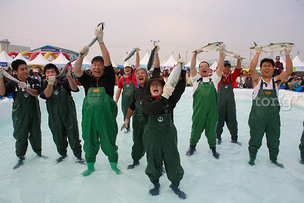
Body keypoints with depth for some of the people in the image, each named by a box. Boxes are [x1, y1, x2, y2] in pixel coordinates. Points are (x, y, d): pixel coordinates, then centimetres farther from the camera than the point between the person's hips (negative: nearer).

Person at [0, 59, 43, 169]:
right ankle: (21, 158, 22)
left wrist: (27, 88, -30)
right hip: (20, 115, -1)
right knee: (20, 136, 5)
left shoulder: (34, 82, -1)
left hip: (34, 113, 2)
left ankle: (38, 152, 33)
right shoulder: (12, 84, -5)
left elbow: (36, 94, -12)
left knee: (36, 134, 13)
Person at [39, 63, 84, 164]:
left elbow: (74, 88, -25)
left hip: (69, 115, -2)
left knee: (74, 137, 4)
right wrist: (50, 83, -42)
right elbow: (47, 95, -23)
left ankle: (78, 155, 22)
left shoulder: (64, 83, -6)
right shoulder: (45, 85, -1)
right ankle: (63, 154, 41)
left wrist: (68, 76, -41)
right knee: (59, 138, 16)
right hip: (55, 117, 2)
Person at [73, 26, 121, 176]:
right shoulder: (88, 81, 7)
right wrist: (82, 55, -19)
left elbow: (108, 62, -13)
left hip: (106, 117, -3)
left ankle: (113, 164, 31)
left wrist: (100, 41, -18)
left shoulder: (108, 79, -2)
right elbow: (76, 71, -5)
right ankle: (90, 165, 35)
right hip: (89, 118, 3)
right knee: (89, 142, 15)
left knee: (109, 142, 8)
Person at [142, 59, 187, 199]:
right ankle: (156, 184, 39)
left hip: (168, 135, 1)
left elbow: (181, 87, -11)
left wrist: (181, 69, -18)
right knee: (153, 160, 13)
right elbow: (152, 109, -27)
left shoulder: (170, 99, 0)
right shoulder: (146, 101, -5)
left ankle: (175, 185, 33)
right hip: (152, 137, 0)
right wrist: (164, 96, -36)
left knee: (173, 160, 9)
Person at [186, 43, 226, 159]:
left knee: (211, 130, 12)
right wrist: (195, 54, -11)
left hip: (212, 110, 1)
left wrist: (221, 52, -6)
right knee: (196, 129, 10)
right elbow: (192, 67, -3)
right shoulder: (196, 79, 8)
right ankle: (192, 146, 29)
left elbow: (220, 67, 2)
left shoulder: (214, 79, 10)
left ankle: (213, 148, 31)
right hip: (198, 110, -1)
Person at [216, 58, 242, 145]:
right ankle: (218, 137, 20)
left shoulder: (232, 77, 7)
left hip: (230, 102, 2)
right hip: (220, 102, -2)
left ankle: (234, 138, 20)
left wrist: (238, 59, -23)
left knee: (232, 120, 7)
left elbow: (238, 69, -7)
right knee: (219, 119, 5)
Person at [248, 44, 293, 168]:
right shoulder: (257, 80, 0)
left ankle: (273, 159, 37)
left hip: (273, 117, 3)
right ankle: (252, 157, 30)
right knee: (255, 140, 9)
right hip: (257, 117, -2)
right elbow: (252, 68, -16)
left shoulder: (276, 81, 6)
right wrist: (258, 52, -13)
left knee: (274, 141, 16)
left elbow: (289, 71, -5)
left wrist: (287, 54, -10)